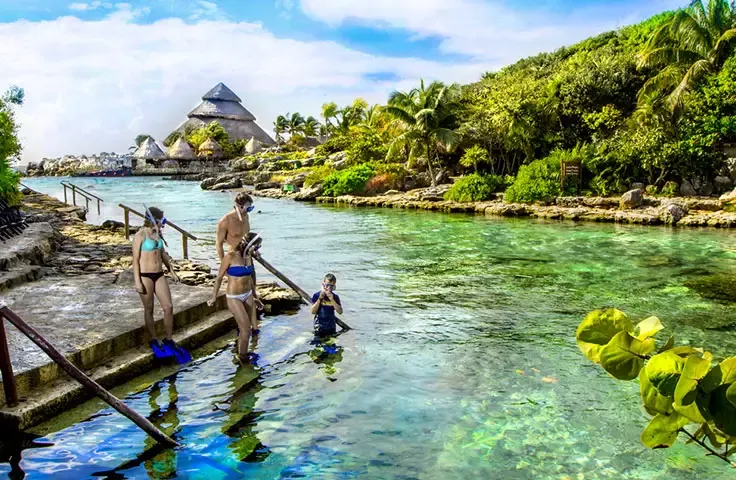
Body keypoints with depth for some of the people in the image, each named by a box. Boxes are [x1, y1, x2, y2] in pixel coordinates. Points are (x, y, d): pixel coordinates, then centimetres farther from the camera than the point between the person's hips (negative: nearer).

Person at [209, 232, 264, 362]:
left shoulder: (248, 256, 2)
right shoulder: (230, 256, -17)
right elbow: (220, 277, -8)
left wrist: (255, 296, 20)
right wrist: (214, 297, -3)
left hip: (248, 295, 6)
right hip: (234, 298, -6)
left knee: (254, 327, 10)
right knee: (246, 329, -2)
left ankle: (240, 350, 31)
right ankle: (243, 356, 21)